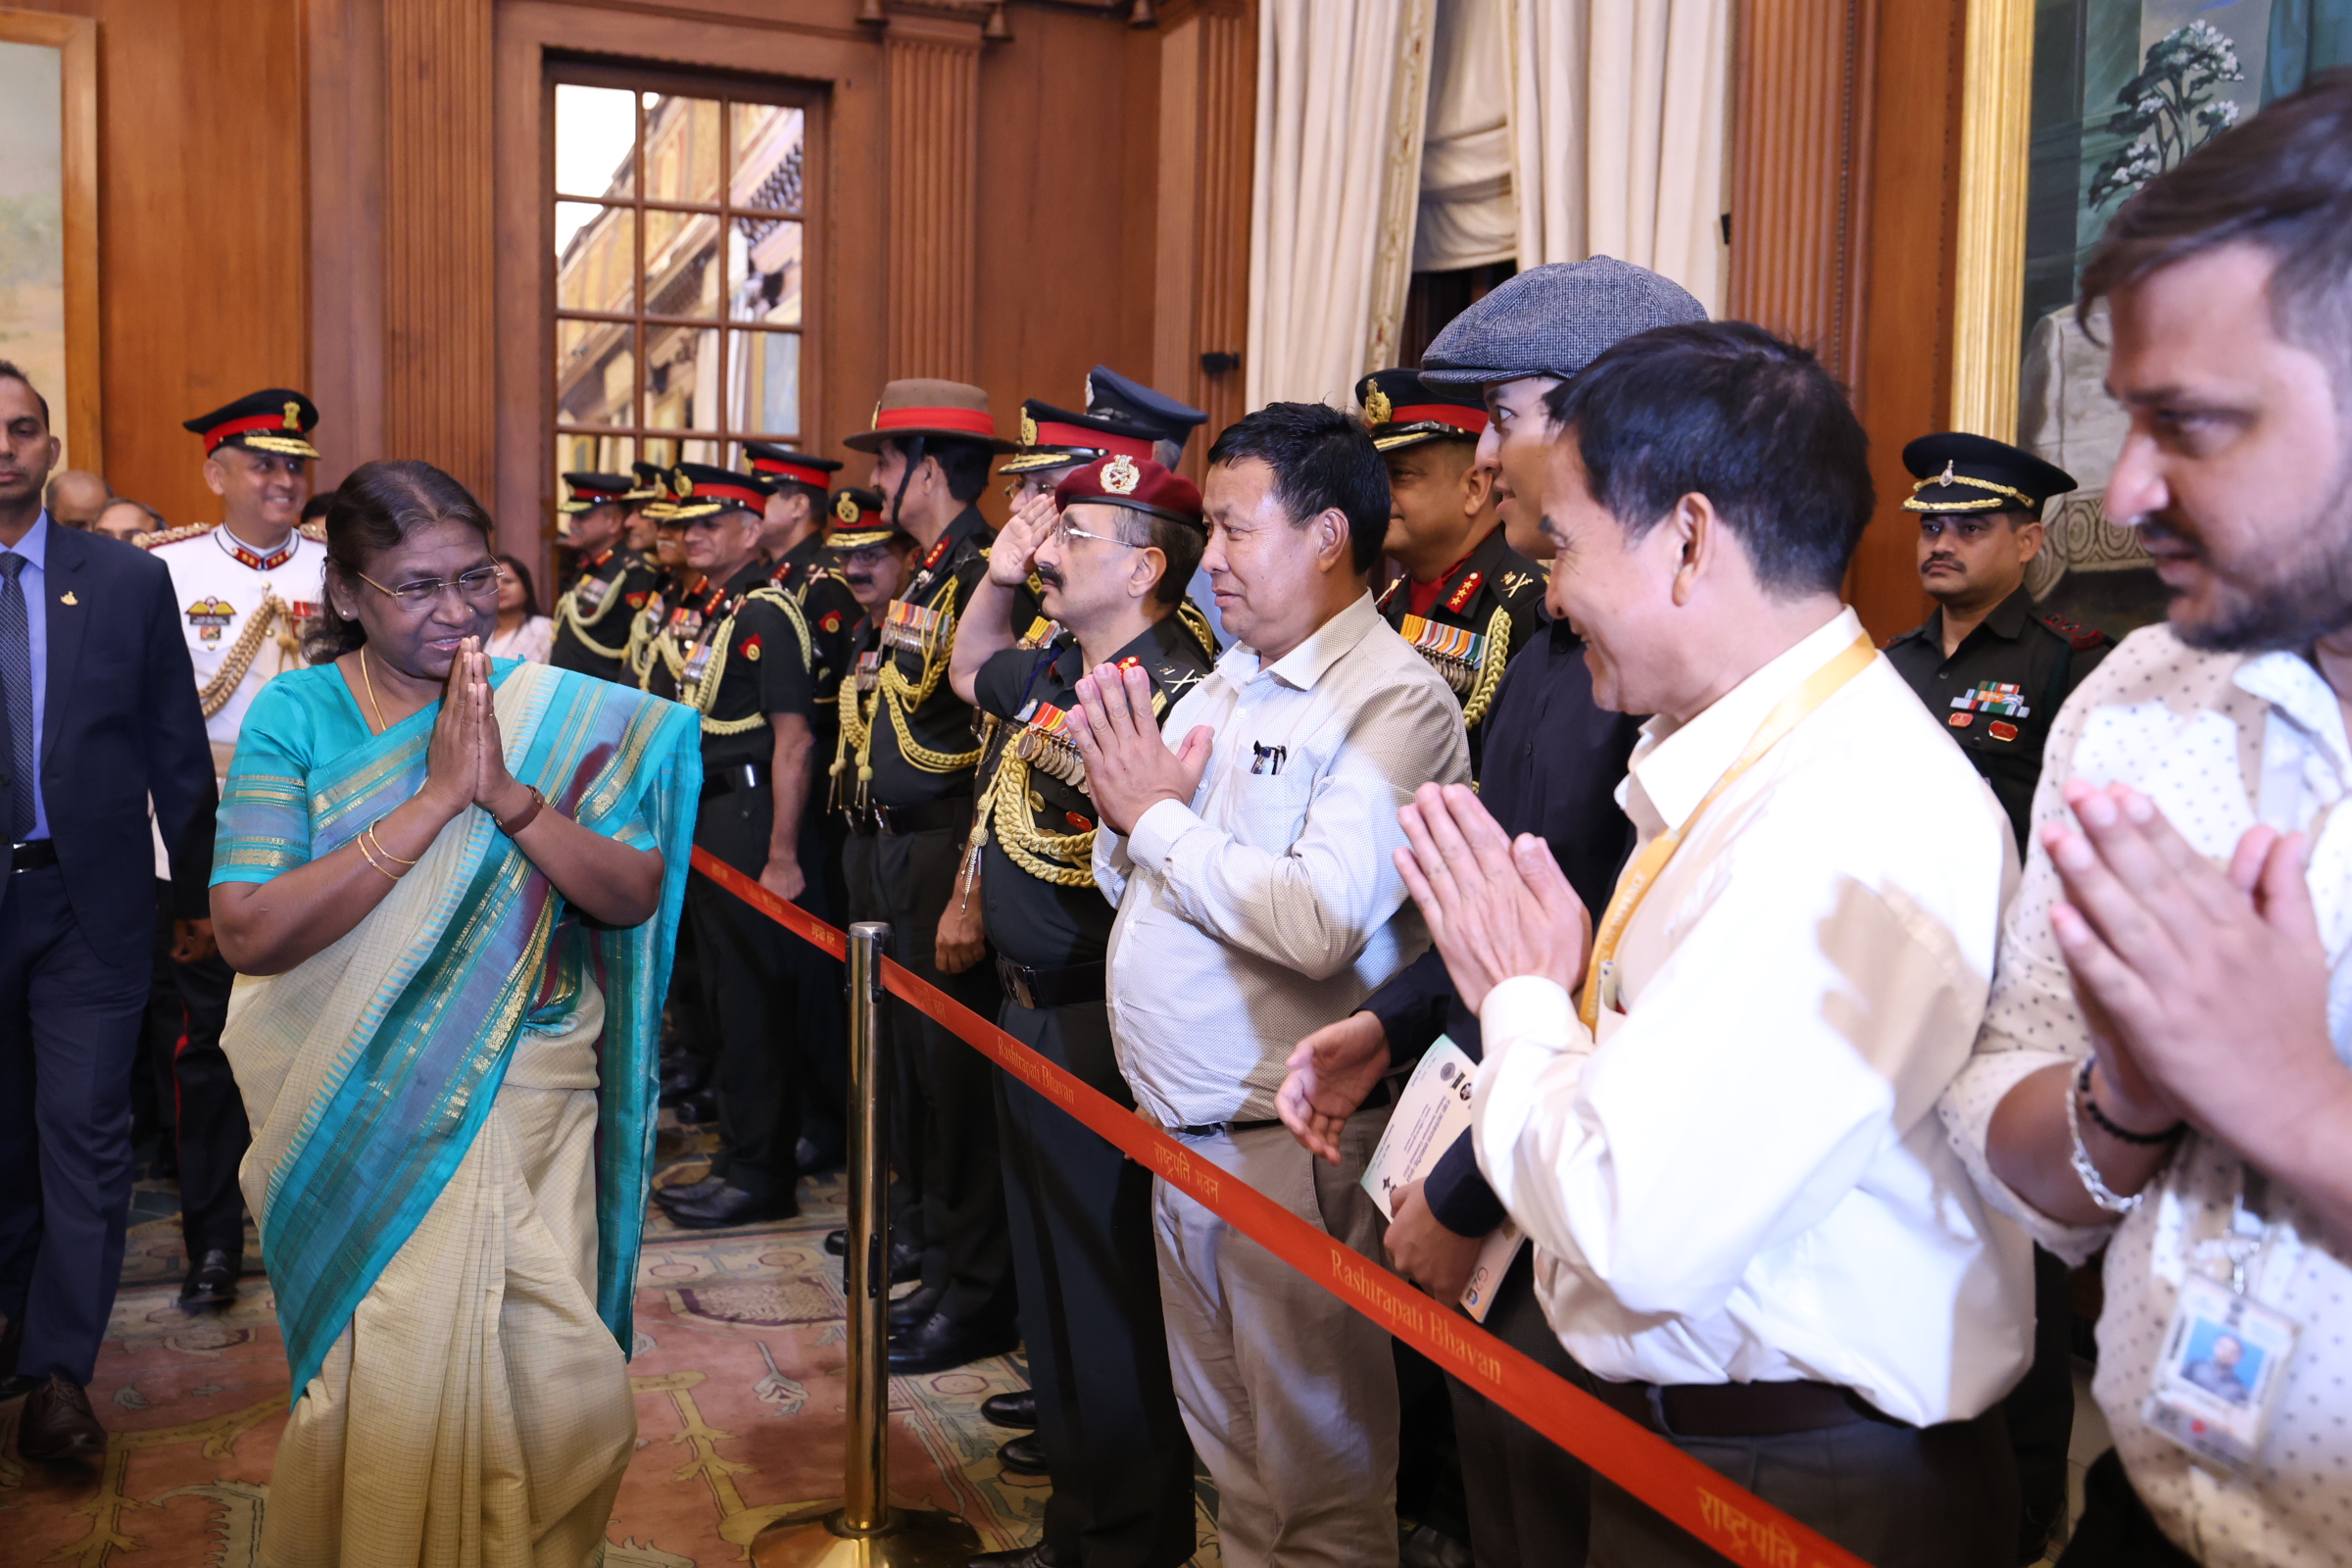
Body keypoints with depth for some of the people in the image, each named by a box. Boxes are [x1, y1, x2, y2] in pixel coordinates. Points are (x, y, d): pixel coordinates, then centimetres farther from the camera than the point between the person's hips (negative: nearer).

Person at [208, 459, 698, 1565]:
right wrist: (434, 799, -21)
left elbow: (635, 895, -8)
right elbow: (250, 932, -18)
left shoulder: (559, 712, -1)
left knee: (562, 1393, 7)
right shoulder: (297, 714, -6)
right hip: (372, 1120, -1)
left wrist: (508, 793, -21)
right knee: (390, 1388, 7)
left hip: (535, 1104, 2)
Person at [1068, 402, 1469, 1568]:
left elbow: (1320, 921, -29)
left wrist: (1159, 817, -16)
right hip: (1182, 1129, 8)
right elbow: (1127, 888, 16)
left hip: (1293, 1147, -8)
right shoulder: (1221, 685, 10)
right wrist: (1125, 812, -6)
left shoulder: (1394, 702, -15)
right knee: (1229, 1450, 23)